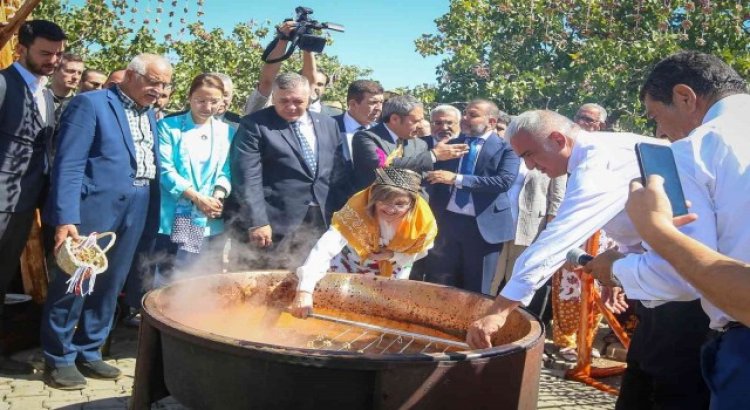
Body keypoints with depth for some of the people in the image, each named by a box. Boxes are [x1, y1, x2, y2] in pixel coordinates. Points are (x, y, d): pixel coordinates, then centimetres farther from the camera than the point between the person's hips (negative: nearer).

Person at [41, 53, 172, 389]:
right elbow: (68, 165, -15)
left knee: (110, 286, 14)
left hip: (135, 214, 7)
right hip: (93, 209, -7)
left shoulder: (149, 114, 15)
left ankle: (88, 353, 27)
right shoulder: (90, 104, -8)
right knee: (73, 285, 3)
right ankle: (59, 359, 17)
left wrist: (151, 213, 6)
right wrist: (66, 218, -22)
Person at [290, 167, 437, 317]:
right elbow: (325, 248, -51)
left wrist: (392, 255, -31)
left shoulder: (423, 220, -34)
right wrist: (305, 290, -63)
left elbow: (417, 253, -12)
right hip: (352, 263, -1)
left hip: (394, 272, 1)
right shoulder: (357, 208, -42)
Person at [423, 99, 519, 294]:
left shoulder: (506, 149, -1)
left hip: (483, 226, -3)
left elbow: (504, 181, -17)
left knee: (476, 291, 7)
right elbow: (434, 174, 16)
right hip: (445, 221, 4)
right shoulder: (450, 144, 12)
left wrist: (457, 179, -18)